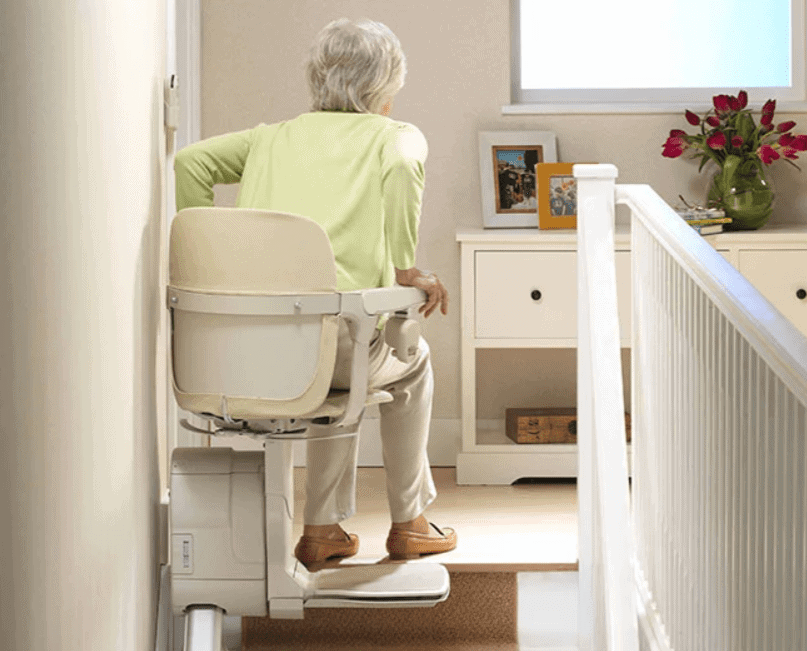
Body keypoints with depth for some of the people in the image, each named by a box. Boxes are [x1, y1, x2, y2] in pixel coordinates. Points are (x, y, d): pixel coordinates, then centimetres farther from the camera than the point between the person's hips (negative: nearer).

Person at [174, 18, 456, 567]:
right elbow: (401, 169, -15)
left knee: (347, 367, 39)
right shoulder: (399, 136, 10)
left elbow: (192, 162, 11)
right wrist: (403, 268, -7)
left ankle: (323, 529, 35)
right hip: (332, 339, -5)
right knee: (410, 363, 33)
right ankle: (409, 524, 37)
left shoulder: (276, 137, 23)